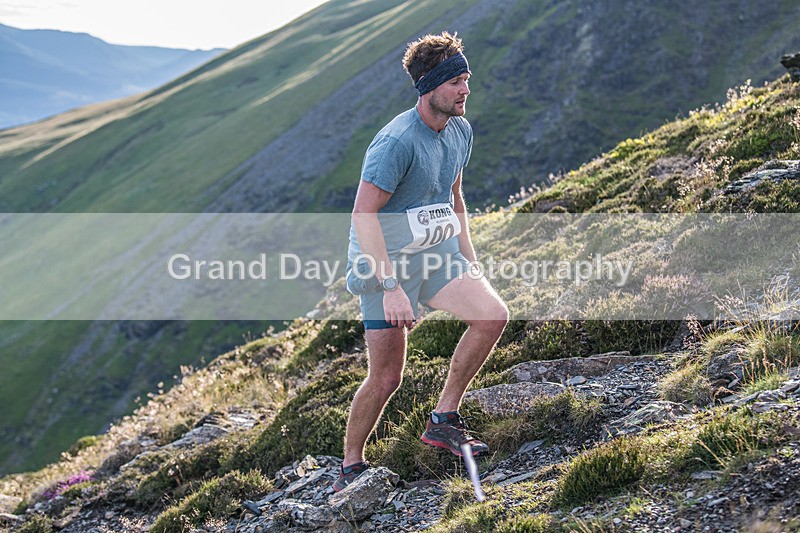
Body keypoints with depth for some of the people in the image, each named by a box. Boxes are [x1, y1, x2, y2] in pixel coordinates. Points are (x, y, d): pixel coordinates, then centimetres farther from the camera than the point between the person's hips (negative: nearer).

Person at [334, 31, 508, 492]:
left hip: (437, 253, 7)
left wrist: (469, 263, 15)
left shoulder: (461, 130, 4)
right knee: (387, 377, -5)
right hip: (386, 262, -7)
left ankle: (444, 420, -2)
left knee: (493, 316, -16)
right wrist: (390, 288, -29)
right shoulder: (397, 141, -22)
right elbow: (364, 215, -24)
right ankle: (350, 468, 16)